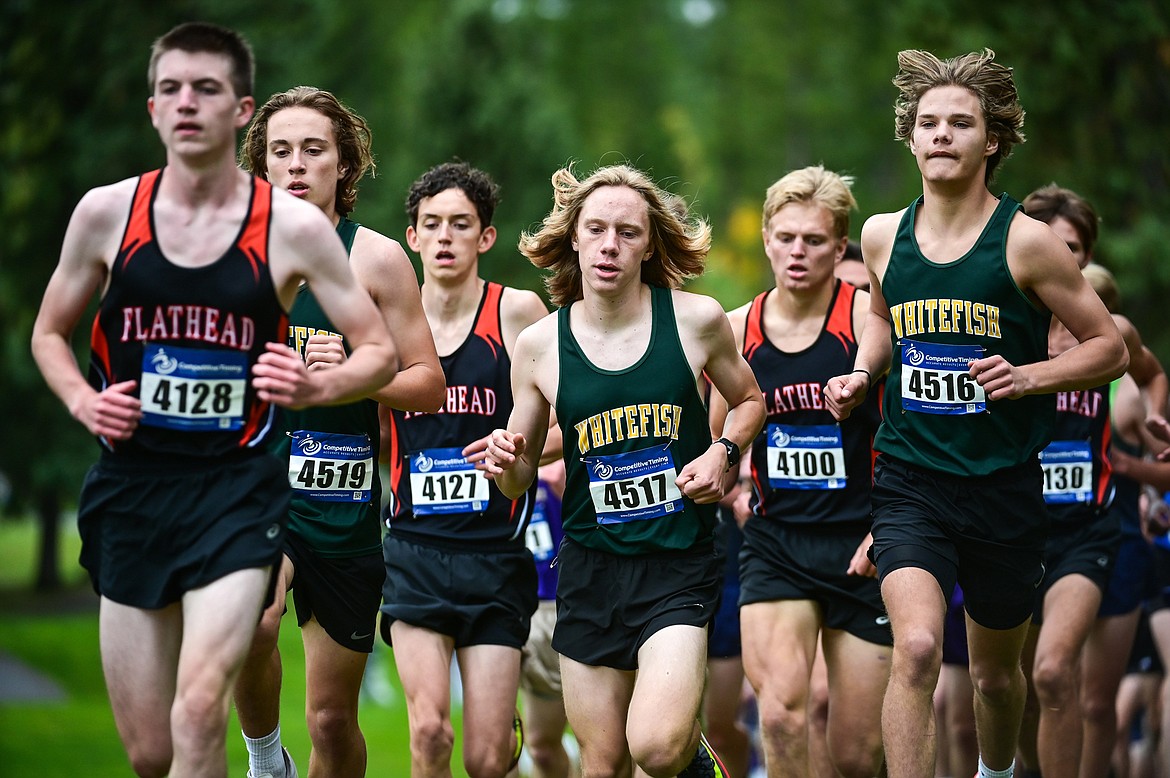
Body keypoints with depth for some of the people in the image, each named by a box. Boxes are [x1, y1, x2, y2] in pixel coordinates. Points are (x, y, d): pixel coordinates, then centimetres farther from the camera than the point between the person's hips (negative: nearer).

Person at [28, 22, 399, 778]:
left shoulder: (294, 227, -5)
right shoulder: (107, 212, 1)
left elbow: (381, 351, 3)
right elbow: (50, 333, 17)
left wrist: (315, 389, -17)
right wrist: (82, 401, -3)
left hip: (237, 488, -3)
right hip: (131, 485, 3)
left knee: (198, 714, -22)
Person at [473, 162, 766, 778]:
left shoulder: (696, 320, -3)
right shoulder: (540, 344, 0)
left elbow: (749, 400, 16)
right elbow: (519, 478, 10)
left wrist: (724, 452, -4)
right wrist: (505, 462, -13)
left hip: (679, 564, -2)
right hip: (591, 564, 2)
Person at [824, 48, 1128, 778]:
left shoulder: (1026, 241, -10)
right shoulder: (883, 236, 2)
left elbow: (1110, 347, -3)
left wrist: (1027, 377, -19)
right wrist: (863, 373, 6)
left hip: (1003, 483, -1)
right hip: (910, 478, 1)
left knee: (996, 672, 18)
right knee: (916, 649, -24)